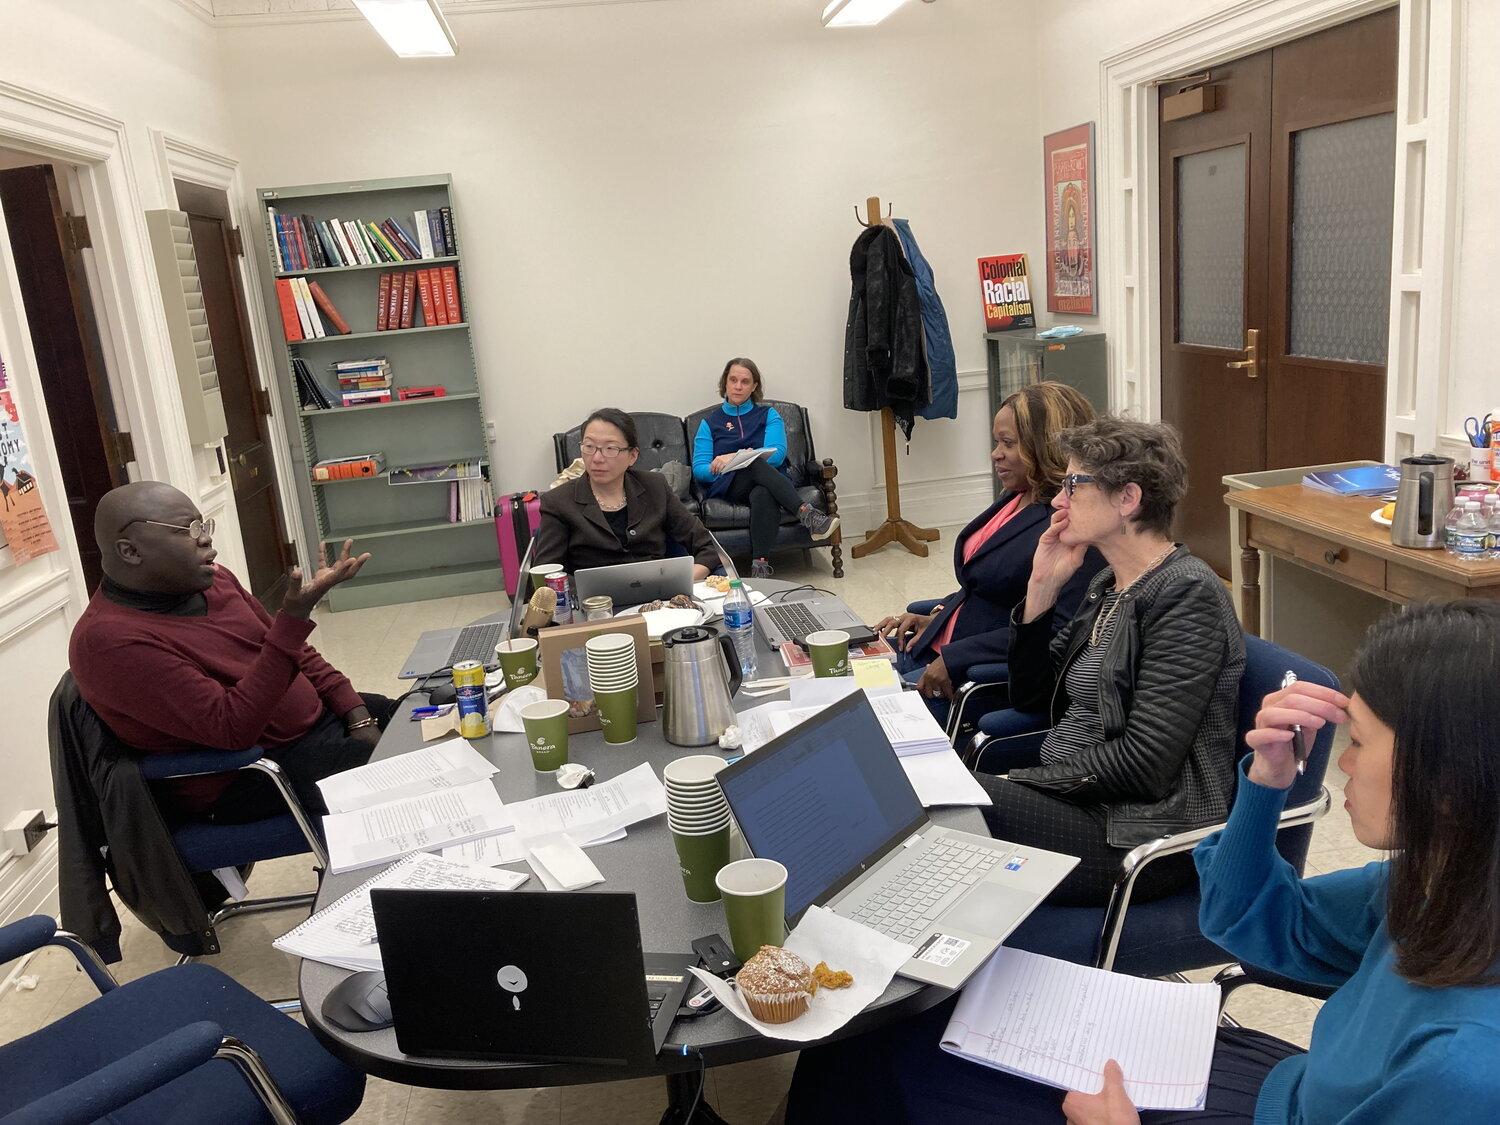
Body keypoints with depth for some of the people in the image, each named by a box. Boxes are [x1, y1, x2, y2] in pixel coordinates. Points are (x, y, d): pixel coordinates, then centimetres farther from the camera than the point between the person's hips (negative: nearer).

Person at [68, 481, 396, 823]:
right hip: (252, 774, -8)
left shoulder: (211, 580, 5)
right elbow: (233, 729, -27)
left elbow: (295, 653, 13)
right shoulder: (112, 641, -20)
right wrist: (295, 616, -32)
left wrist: (358, 716, -1)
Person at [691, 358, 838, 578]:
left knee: (763, 495, -40)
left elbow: (776, 454, -2)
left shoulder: (768, 415, 18)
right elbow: (698, 470, 6)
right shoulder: (709, 424, 19)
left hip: (768, 482, 0)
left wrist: (735, 457, -16)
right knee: (755, 464, -37)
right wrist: (718, 467, -17)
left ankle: (760, 567, -51)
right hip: (727, 485, 0)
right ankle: (807, 515, -48)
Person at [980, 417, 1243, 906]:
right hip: (1072, 794, 8)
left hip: (1142, 834, -8)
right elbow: (1030, 698, 13)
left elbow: (1142, 764, -20)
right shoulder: (1109, 585, 11)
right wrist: (1042, 586, 3)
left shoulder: (1188, 594, -15)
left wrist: (1022, 780, -14)